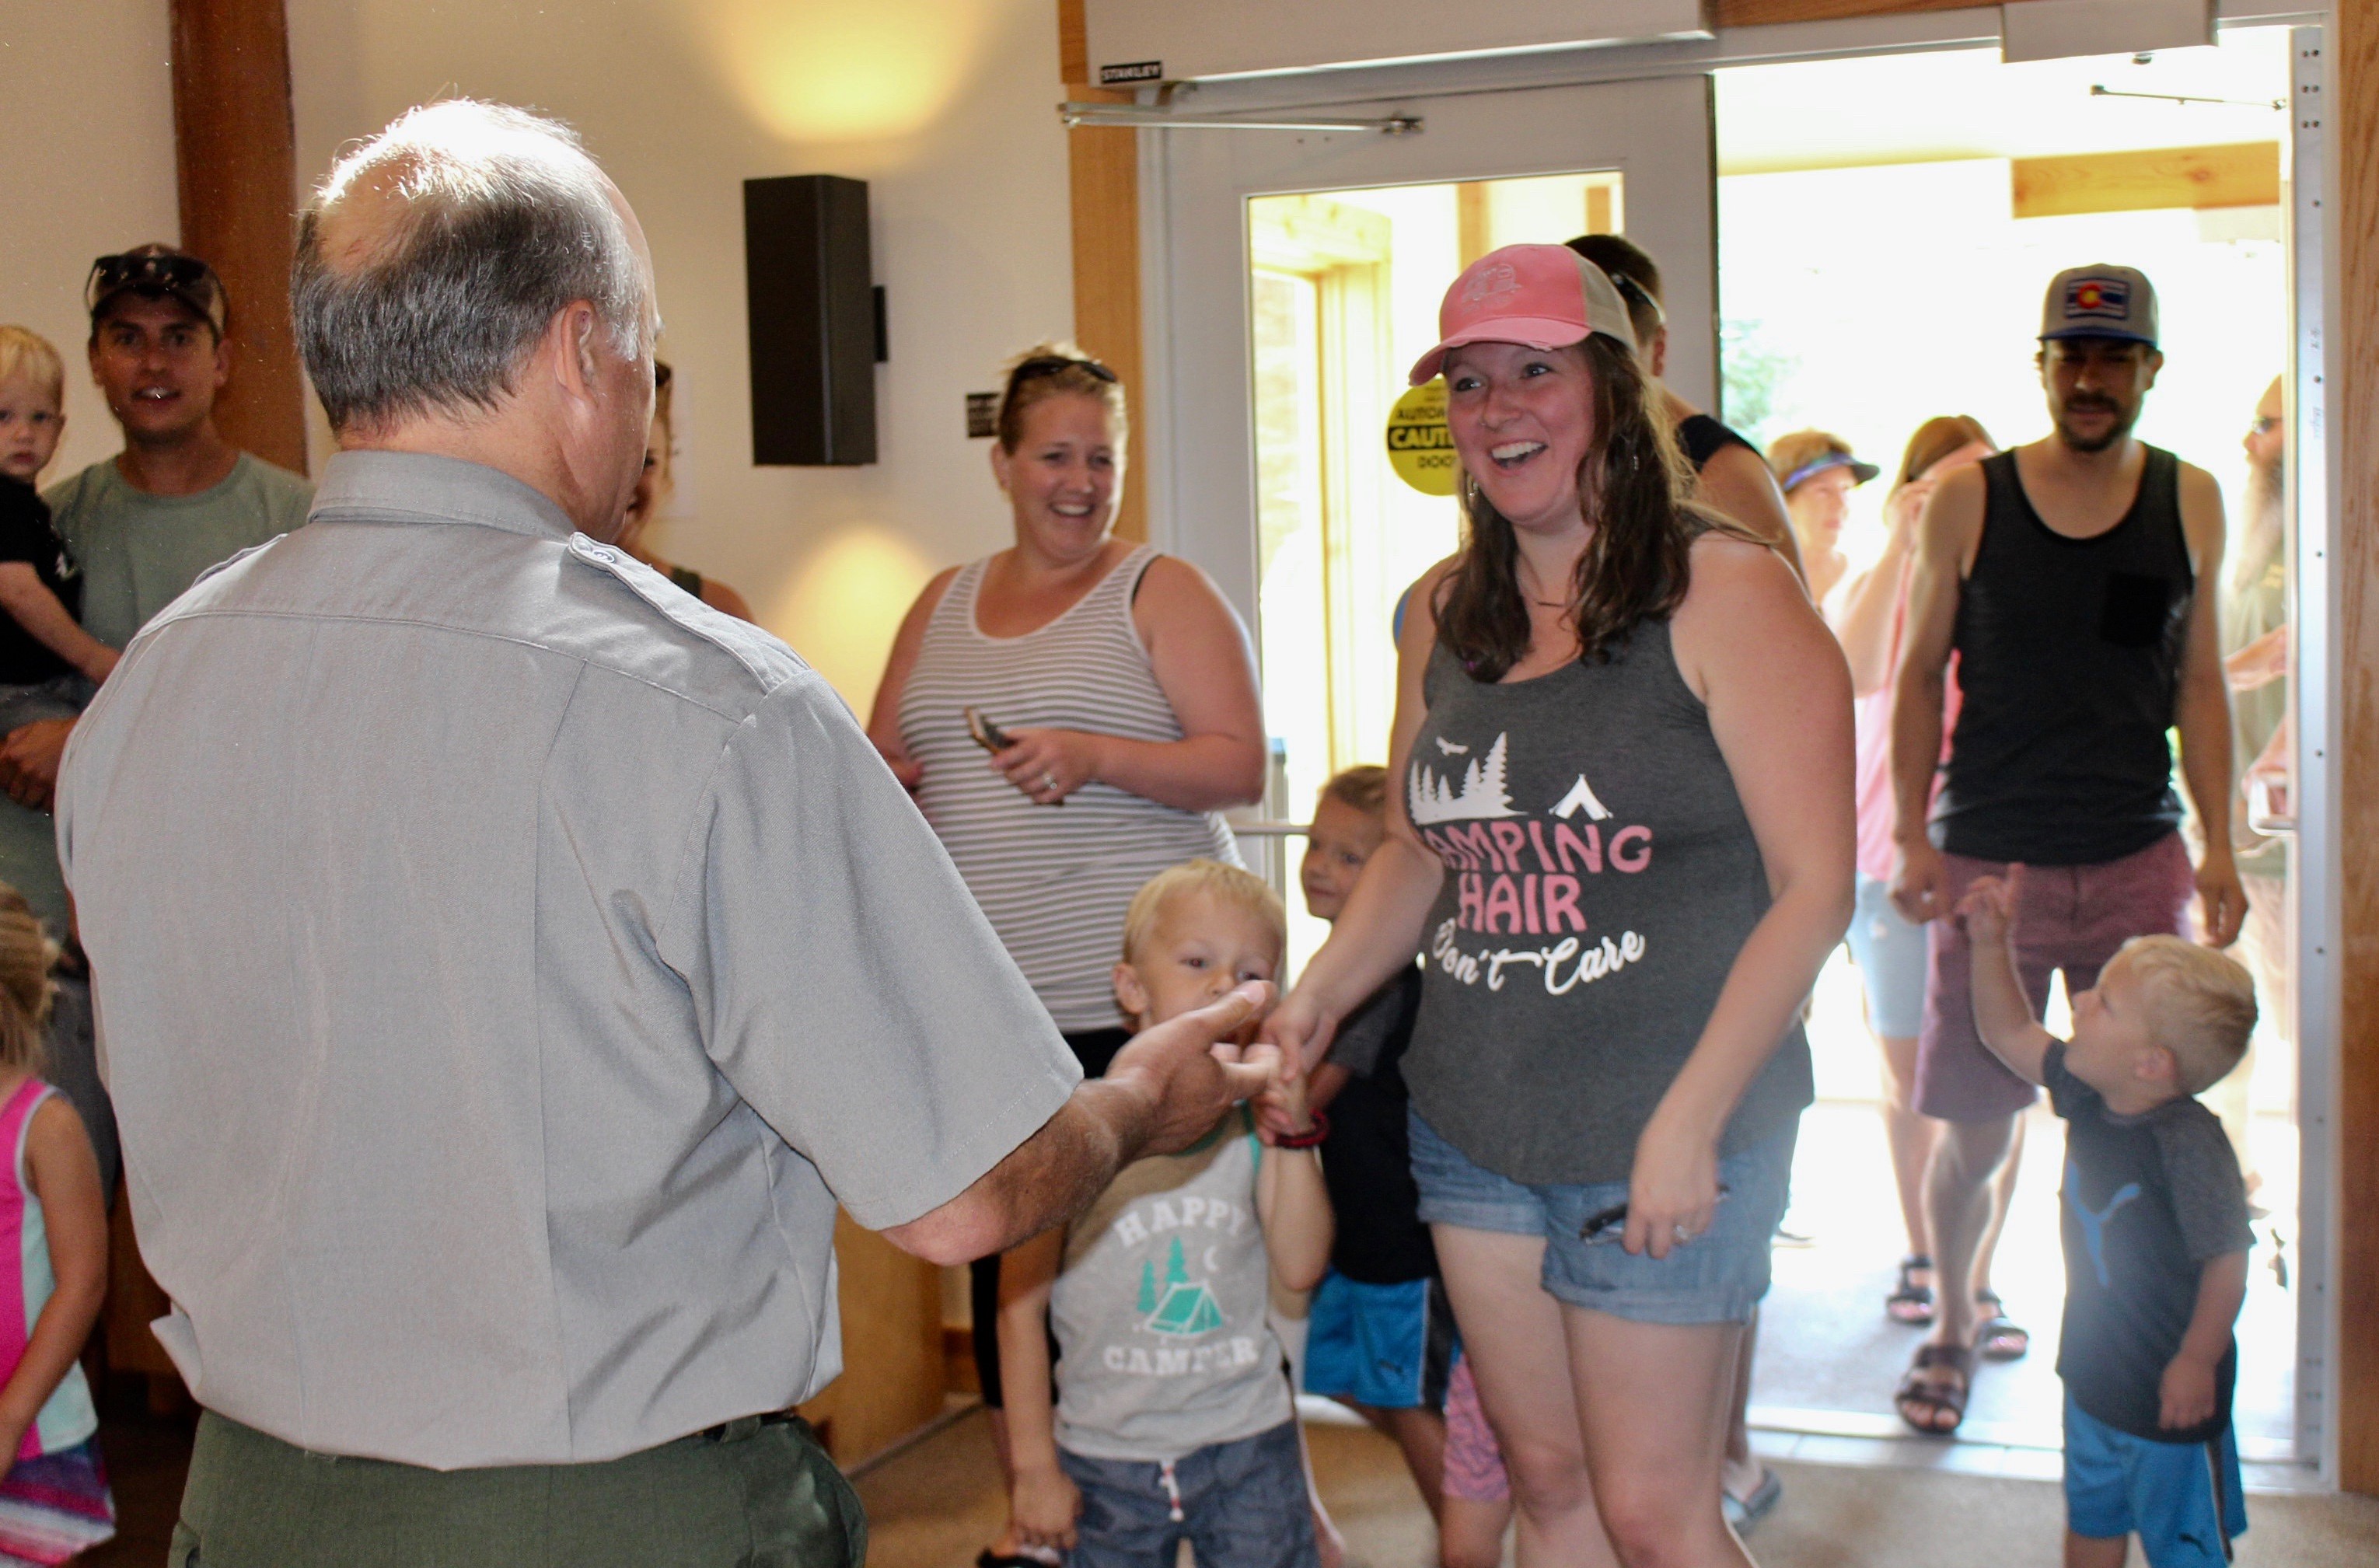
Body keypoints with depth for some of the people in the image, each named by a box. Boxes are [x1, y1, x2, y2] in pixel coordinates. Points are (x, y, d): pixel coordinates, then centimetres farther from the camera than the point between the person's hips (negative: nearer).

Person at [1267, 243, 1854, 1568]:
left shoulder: (1726, 597, -10)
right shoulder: (1444, 615, 9)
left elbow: (1815, 887, -13)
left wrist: (1690, 1119, -18)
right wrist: (1319, 1000, 4)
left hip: (1667, 1133, -6)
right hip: (1474, 1127, 6)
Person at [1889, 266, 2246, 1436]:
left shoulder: (2190, 502, 6)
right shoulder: (1966, 502, -1)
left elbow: (2198, 684, 10)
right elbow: (1918, 676, 3)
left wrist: (2218, 846, 3)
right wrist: (1910, 837, -5)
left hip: (2138, 860, 2)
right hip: (1991, 858, -2)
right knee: (1973, 1128, 3)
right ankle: (1952, 1328, 24)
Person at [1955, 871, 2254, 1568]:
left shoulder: (2187, 1142, -30)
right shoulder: (2087, 1097, -7)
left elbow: (2227, 1260, -25)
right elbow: (2009, 1033, 7)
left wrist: (2197, 1363, -16)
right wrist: (1992, 942, -4)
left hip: (2170, 1386, -8)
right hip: (2095, 1367, 8)